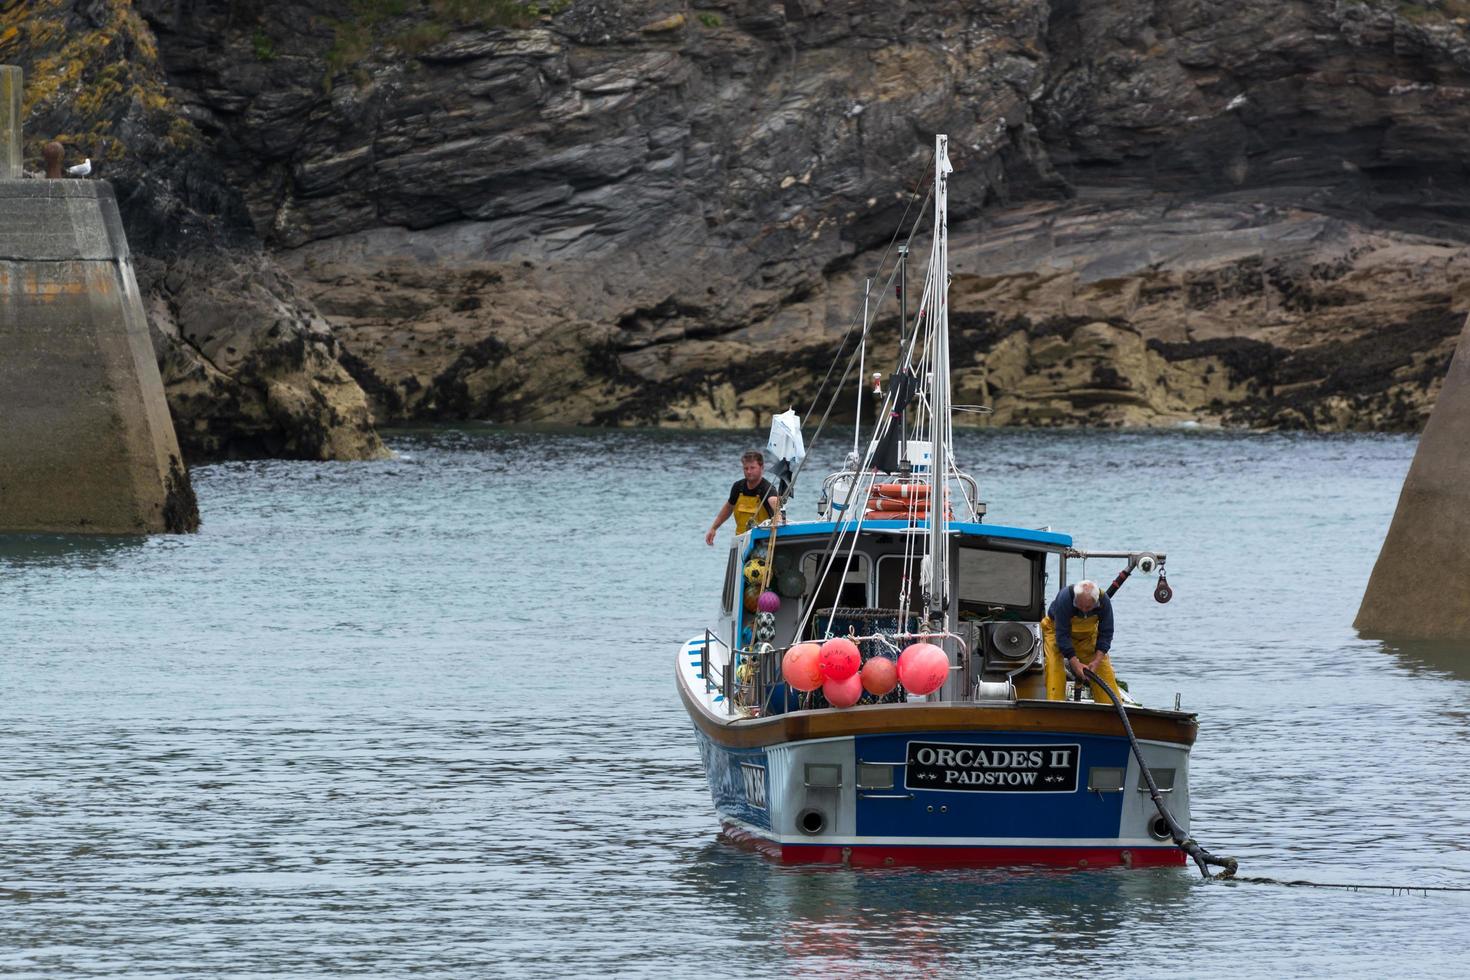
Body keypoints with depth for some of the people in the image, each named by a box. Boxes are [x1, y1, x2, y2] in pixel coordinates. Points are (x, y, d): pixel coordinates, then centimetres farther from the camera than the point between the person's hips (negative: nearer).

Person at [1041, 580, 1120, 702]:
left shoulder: (1104, 601, -27)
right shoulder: (1064, 599, -38)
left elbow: (1105, 635, -19)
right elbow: (1062, 635, -34)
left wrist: (1096, 661, -30)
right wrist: (1074, 663, -40)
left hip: (1088, 634, 3)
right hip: (1057, 629, -3)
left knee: (1104, 669, -7)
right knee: (1054, 667, -23)